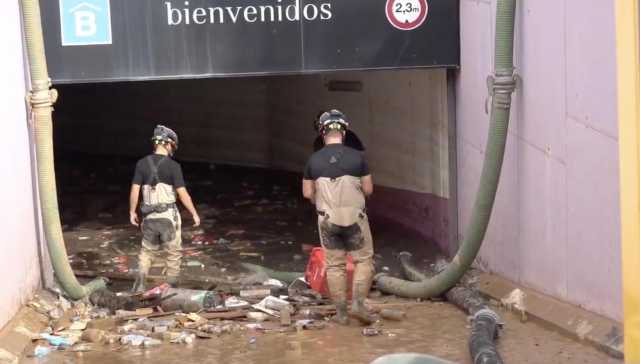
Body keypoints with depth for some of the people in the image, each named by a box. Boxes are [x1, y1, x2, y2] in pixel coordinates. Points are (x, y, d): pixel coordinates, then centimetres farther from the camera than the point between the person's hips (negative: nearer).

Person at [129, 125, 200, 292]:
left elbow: (135, 190, -1)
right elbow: (183, 194, -12)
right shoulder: (173, 166, -12)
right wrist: (194, 214, -1)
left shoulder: (142, 163, -2)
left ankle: (140, 280, 1)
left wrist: (132, 212, 12)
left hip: (150, 216, 3)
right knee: (174, 253, 13)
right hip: (169, 215, -3)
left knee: (147, 250, 20)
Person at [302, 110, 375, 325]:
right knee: (363, 260, 10)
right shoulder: (356, 157, -7)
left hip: (327, 219, 2)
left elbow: (307, 193, 4)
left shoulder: (314, 160, -1)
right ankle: (358, 303, -2)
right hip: (354, 217, -2)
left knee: (334, 265, 9)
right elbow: (368, 190, -2)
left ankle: (341, 313, 11)